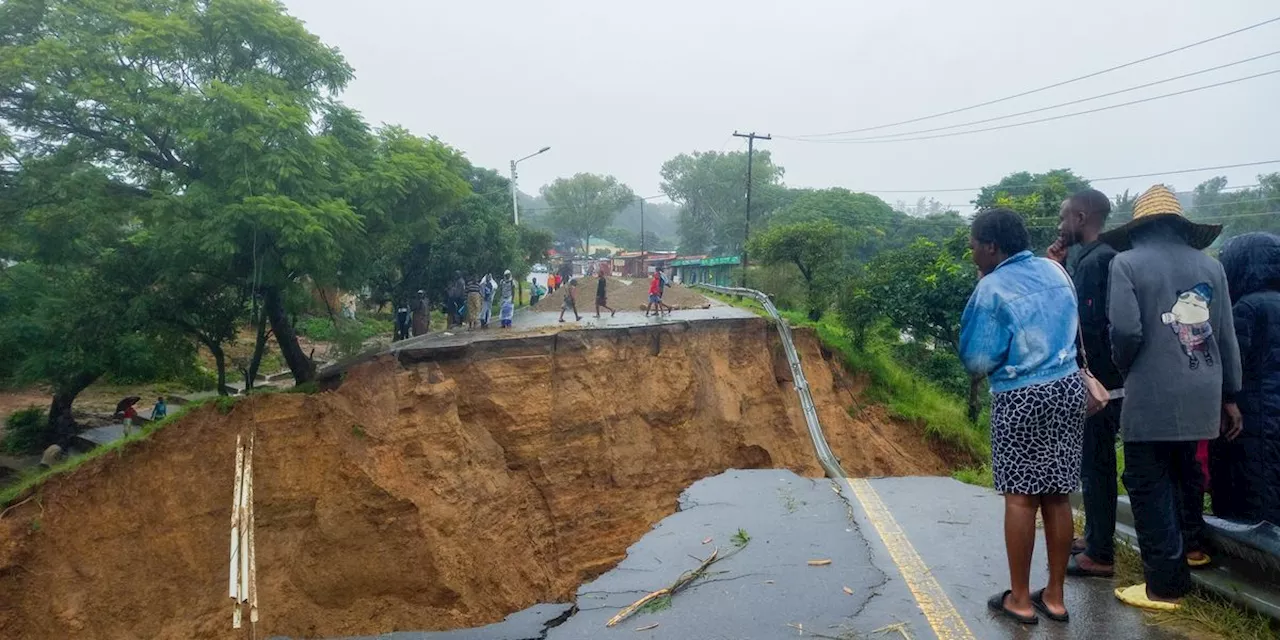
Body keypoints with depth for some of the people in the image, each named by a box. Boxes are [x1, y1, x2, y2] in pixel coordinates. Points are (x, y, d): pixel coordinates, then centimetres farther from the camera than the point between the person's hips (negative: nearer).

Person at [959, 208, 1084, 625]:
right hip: (1068, 388, 6)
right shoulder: (1055, 271, 6)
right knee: (1057, 496, 11)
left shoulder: (992, 288, -13)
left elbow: (977, 360, -9)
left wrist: (991, 365, 8)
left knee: (1021, 497, 3)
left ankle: (1020, 599, 11)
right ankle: (1055, 596, 19)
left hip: (1020, 399, -6)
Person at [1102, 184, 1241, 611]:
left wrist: (1123, 367, 4)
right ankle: (1189, 544, 44)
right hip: (1202, 392, 6)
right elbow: (1226, 335, 9)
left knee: (1149, 484, 3)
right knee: (1185, 468, 25)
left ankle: (1166, 583, 6)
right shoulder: (1209, 264, 8)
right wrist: (1229, 394, 17)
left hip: (1152, 395, -6)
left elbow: (1126, 330, -16)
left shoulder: (1127, 263, -6)